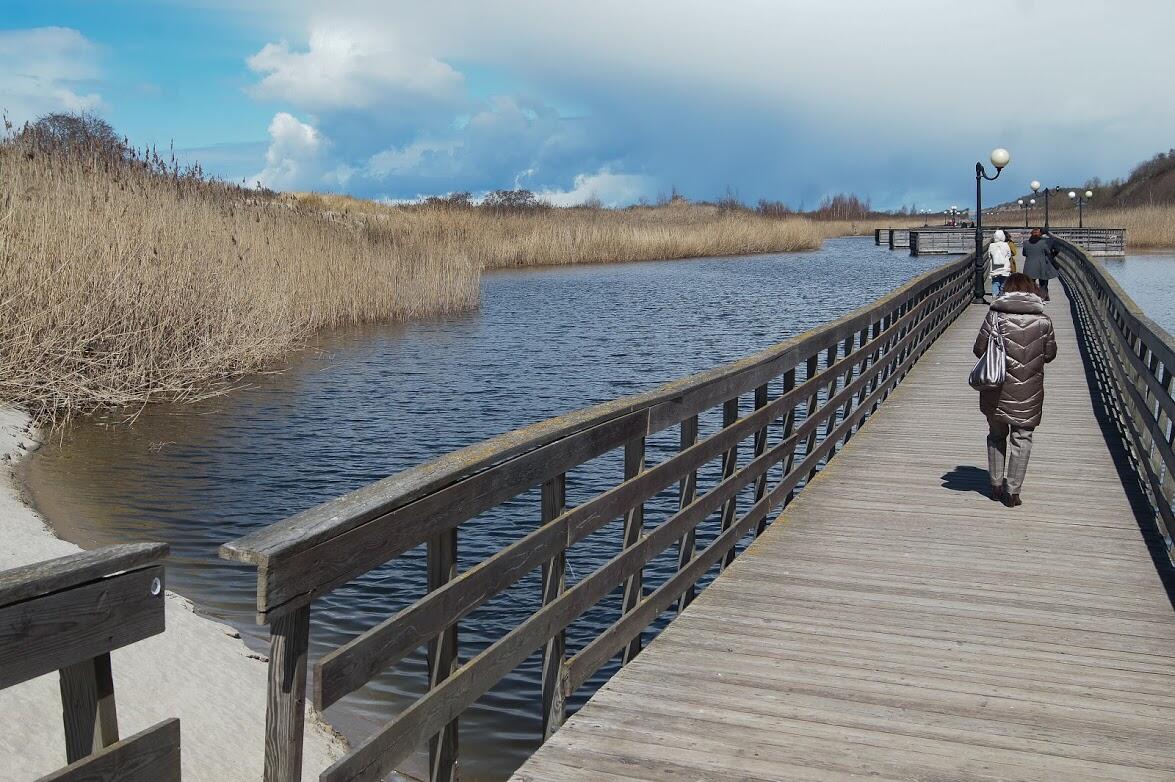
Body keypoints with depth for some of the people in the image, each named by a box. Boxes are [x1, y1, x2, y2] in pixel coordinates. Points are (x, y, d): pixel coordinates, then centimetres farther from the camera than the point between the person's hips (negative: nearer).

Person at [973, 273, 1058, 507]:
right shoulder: (1042, 320, -5)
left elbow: (979, 349, -7)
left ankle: (996, 485, 22)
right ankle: (1012, 490, 10)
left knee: (996, 435, 18)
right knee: (1022, 438, 10)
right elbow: (1050, 354, 3)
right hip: (1028, 392, 0)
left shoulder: (996, 315, -9)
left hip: (998, 391, 0)